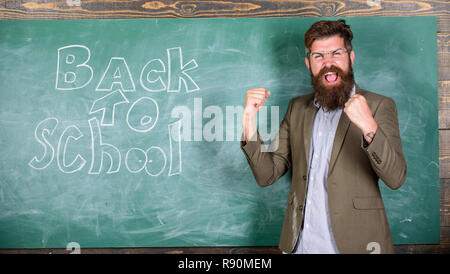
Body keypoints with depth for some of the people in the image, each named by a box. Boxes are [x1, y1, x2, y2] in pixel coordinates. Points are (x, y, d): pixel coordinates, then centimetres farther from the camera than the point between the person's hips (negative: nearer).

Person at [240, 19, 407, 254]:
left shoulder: (379, 106, -5)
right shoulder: (297, 108, 6)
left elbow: (396, 179, -16)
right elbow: (267, 175, 2)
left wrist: (368, 126, -31)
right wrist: (249, 120, -11)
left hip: (353, 243, -3)